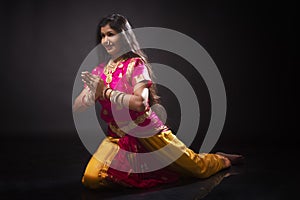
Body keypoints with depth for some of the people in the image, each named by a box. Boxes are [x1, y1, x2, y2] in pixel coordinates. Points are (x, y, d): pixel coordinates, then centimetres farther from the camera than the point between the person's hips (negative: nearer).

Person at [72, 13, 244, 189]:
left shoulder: (136, 64, -11)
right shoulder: (99, 71, 6)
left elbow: (140, 102, -28)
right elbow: (76, 106, 0)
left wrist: (105, 91, -25)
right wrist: (94, 93, -19)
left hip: (147, 132, -4)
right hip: (117, 136, 5)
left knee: (200, 169, 2)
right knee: (91, 179, -16)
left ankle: (222, 159, 38)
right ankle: (135, 166, 10)